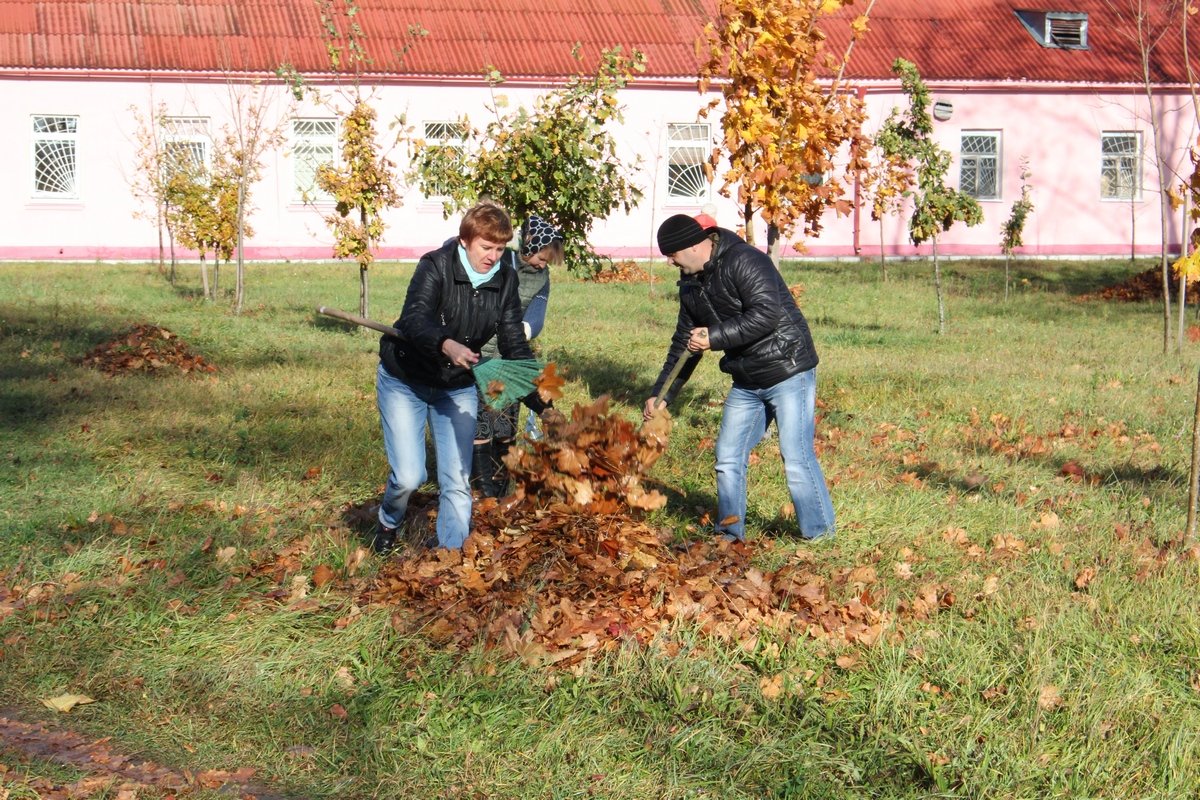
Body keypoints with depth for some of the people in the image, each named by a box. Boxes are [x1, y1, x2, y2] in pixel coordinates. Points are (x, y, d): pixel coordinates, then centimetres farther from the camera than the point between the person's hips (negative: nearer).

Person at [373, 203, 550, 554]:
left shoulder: (504, 281, -7)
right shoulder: (435, 267, -21)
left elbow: (515, 348, -8)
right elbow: (414, 319, -37)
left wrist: (541, 404, -19)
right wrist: (446, 345, -58)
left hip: (457, 389, 4)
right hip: (405, 381, -4)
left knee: (457, 482, -2)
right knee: (408, 476, -8)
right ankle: (387, 523, 25)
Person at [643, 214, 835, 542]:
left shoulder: (744, 261, -18)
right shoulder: (691, 284, 10)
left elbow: (766, 315, -28)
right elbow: (683, 343, 17)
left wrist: (715, 337, -24)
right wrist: (660, 393, 13)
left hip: (788, 371, -9)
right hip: (746, 382, 9)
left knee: (796, 457, -8)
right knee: (728, 456, 8)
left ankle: (820, 536, 2)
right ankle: (730, 536, 17)